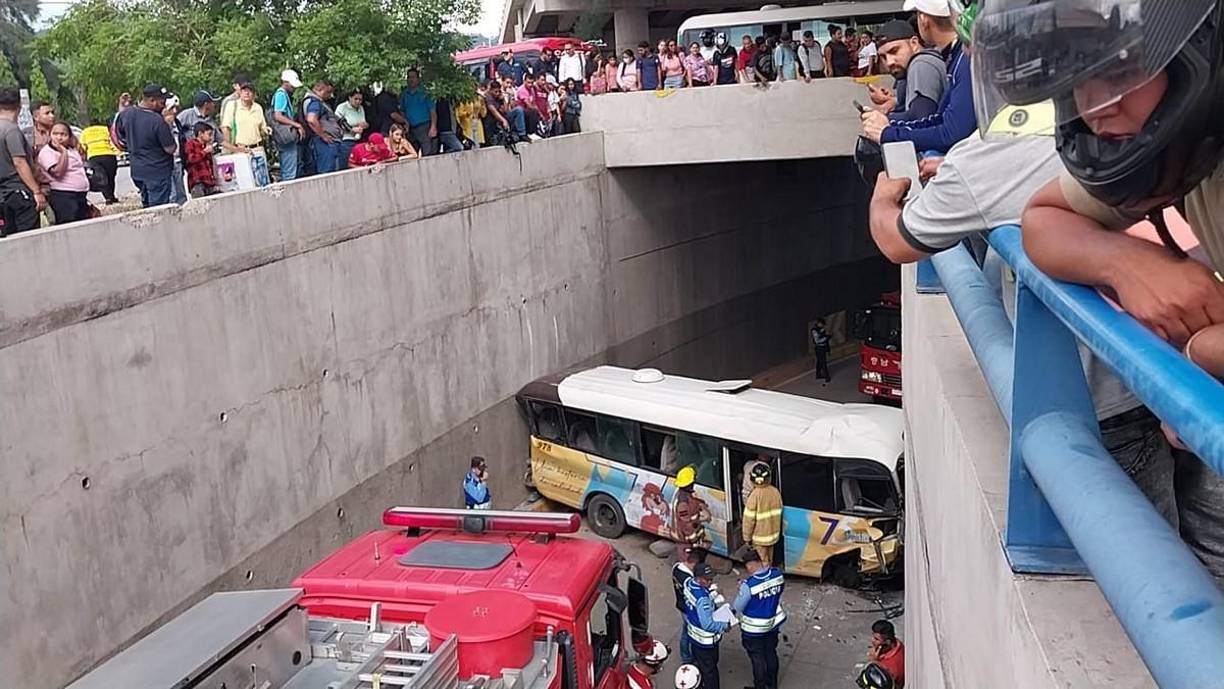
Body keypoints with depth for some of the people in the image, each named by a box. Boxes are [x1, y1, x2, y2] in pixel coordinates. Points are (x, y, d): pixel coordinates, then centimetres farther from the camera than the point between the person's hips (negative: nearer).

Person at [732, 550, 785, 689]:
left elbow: (738, 607, -17)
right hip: (773, 624, 6)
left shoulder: (749, 585, -33)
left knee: (757, 658, 14)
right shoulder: (778, 574, -16)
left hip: (754, 629, -6)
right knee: (771, 653, 25)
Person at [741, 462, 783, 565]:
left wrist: (747, 537, -8)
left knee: (763, 562, 9)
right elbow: (779, 513, 4)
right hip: (773, 534, 5)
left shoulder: (754, 496, -26)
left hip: (760, 537, -5)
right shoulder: (775, 491, -9)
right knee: (769, 560, 24)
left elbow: (749, 519, -20)